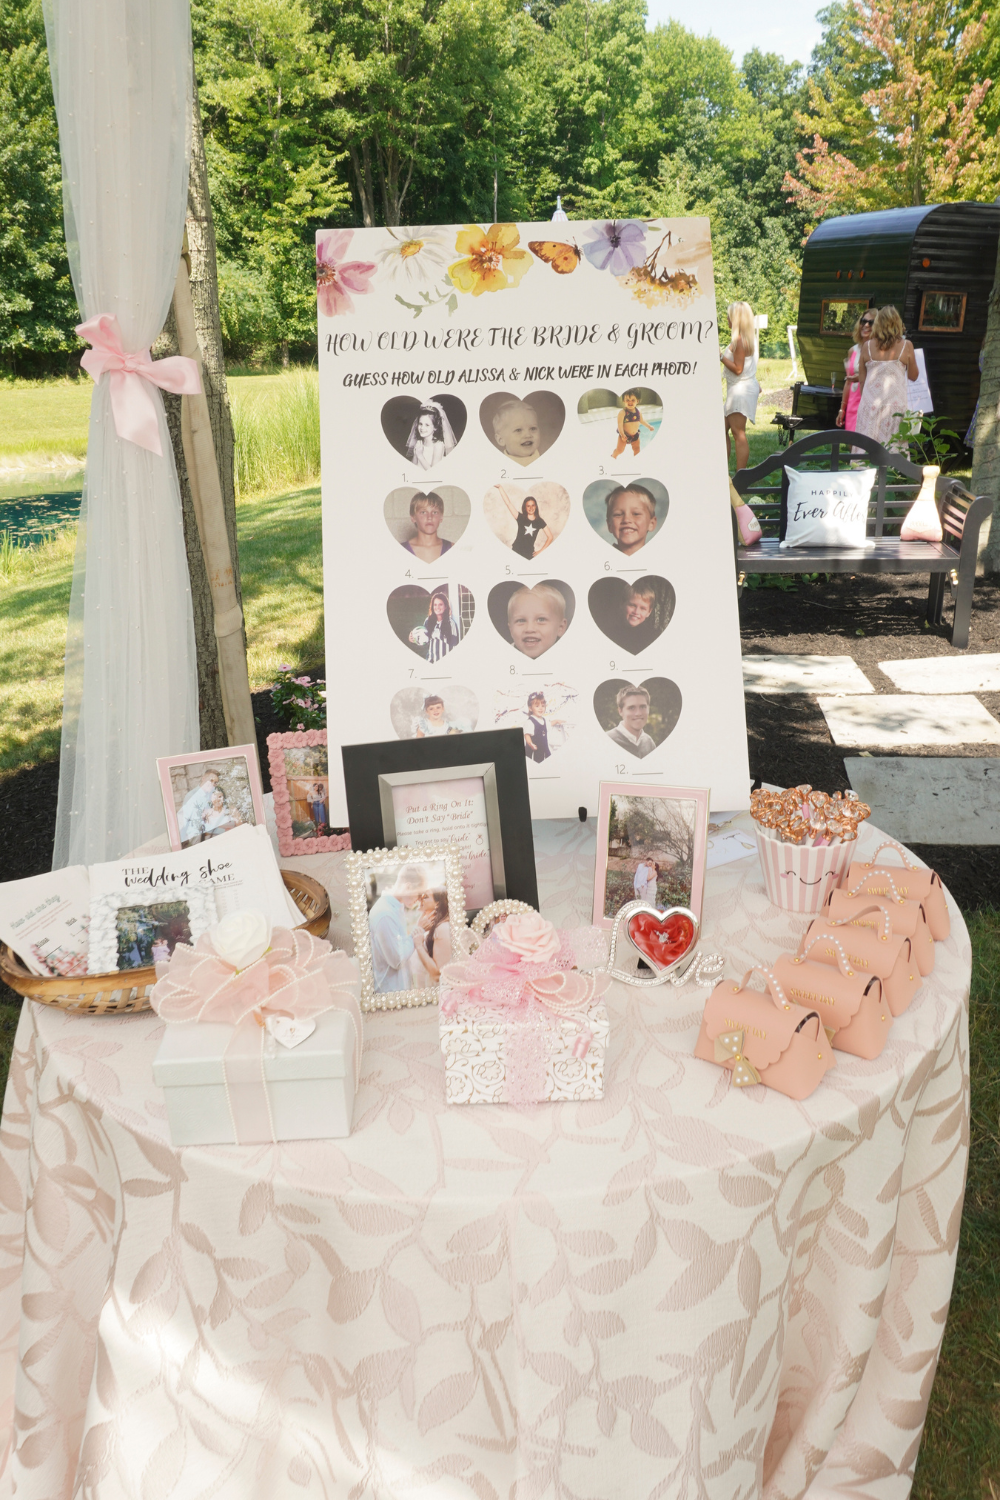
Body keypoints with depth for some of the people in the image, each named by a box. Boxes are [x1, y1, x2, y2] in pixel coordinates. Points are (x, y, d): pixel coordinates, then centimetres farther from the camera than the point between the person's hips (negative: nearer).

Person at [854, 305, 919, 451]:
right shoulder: (906, 346, -1)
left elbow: (861, 379, 9)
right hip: (895, 403, -1)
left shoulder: (867, 346, 3)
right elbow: (913, 376, 9)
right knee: (893, 447, 0)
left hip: (870, 402, 1)